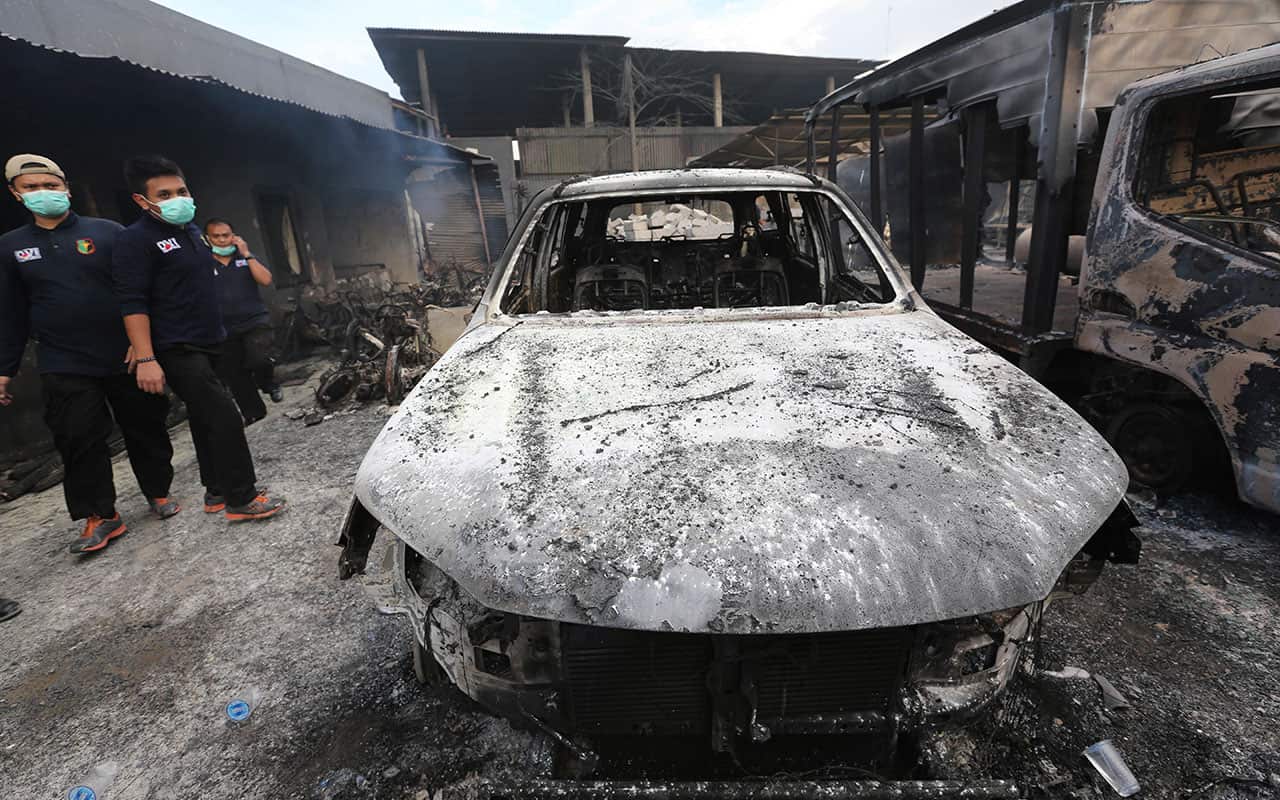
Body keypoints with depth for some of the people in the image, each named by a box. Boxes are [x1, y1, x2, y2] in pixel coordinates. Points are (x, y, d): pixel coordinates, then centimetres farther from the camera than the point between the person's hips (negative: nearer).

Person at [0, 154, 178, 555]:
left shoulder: (107, 231, 2)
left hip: (128, 357, -1)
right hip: (64, 367, 2)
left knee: (145, 429, 6)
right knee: (80, 442, 1)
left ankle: (159, 493, 22)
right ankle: (100, 516, 11)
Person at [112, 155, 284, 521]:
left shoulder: (193, 232, 13)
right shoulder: (136, 240, -13)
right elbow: (133, 304, -17)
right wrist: (145, 359, -22)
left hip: (207, 344, 9)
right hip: (178, 351, -9)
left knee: (205, 419, 14)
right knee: (225, 417, -14)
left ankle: (216, 490, 24)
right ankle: (241, 499, -7)